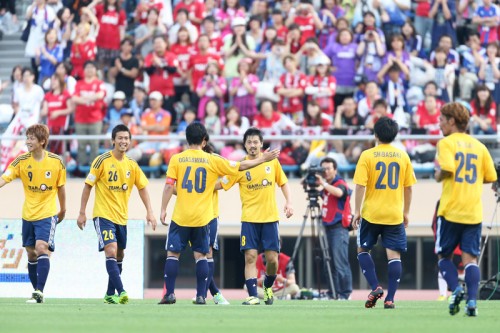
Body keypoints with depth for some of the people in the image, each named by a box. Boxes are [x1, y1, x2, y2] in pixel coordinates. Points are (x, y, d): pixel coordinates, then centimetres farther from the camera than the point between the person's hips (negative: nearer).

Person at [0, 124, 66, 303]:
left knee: (41, 248, -20)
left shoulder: (56, 162, -7)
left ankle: (39, 292, -23)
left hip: (47, 214, -3)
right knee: (31, 253, 8)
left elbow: (61, 187, 5)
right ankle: (37, 292, 20)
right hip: (28, 214, 3)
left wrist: (63, 210, 14)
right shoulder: (22, 161, -5)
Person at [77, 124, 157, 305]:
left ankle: (110, 294, 22)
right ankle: (121, 292, -26)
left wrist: (149, 212, 1)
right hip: (103, 215, -6)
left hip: (122, 217, 6)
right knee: (111, 251, -19)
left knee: (119, 256, 11)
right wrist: (82, 213, -7)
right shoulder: (102, 161, -10)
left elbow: (142, 187, 11)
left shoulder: (132, 164, 5)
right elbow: (88, 186, -6)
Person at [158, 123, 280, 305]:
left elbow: (169, 186, -5)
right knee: (201, 255, 8)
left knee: (172, 254, 4)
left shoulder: (176, 159, -1)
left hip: (180, 216, -1)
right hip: (202, 218, 1)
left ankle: (169, 293, -2)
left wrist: (163, 210, 2)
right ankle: (201, 295, 4)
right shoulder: (212, 160, 0)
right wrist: (263, 159, 17)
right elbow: (240, 166, 5)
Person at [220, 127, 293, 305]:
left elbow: (283, 183, 13)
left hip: (270, 217, 1)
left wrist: (288, 202, 1)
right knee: (250, 257, -10)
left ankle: (268, 287, 28)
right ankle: (253, 296, -9)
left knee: (272, 259, 1)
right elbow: (221, 184, 0)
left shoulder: (272, 161, 4)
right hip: (249, 218, -1)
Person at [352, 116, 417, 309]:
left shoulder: (367, 156, -6)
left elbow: (360, 185, -10)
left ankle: (375, 288, -1)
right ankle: (390, 299, -4)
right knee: (394, 255, 1)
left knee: (363, 249, 15)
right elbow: (408, 187, 7)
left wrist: (357, 211, -4)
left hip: (371, 213, -2)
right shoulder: (403, 156, 3)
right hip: (395, 214, 2)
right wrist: (406, 212, 16)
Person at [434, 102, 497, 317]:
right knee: (470, 258, 2)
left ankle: (456, 289, -10)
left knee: (443, 255, 11)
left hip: (451, 210, -4)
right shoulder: (479, 146, 11)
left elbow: (446, 169, -20)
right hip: (474, 211, 4)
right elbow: (490, 177, 11)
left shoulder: (446, 143, -4)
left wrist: (438, 175, 1)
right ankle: (472, 301, -11)